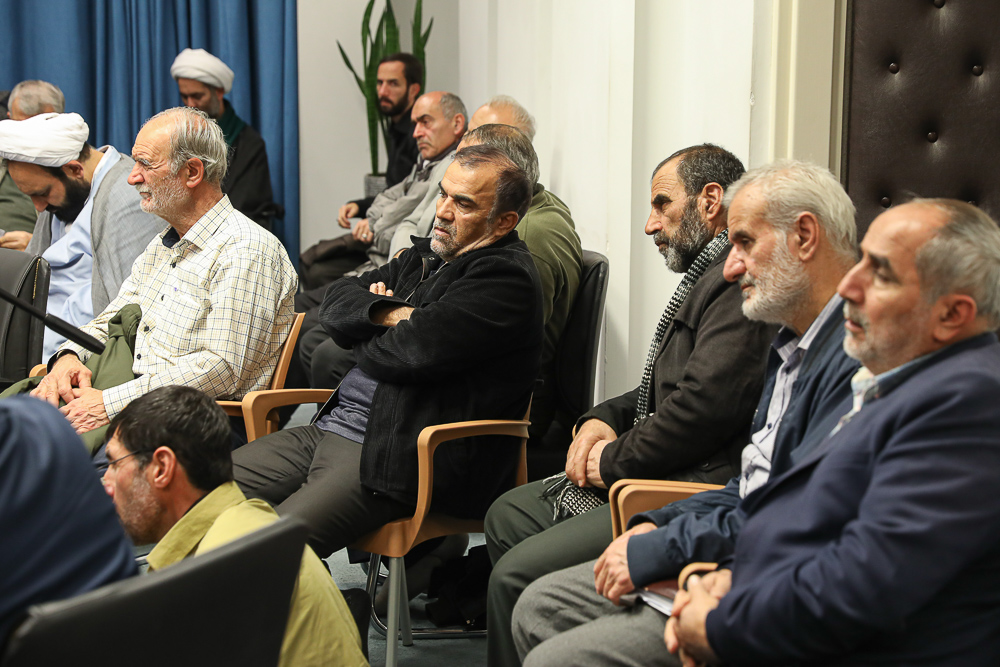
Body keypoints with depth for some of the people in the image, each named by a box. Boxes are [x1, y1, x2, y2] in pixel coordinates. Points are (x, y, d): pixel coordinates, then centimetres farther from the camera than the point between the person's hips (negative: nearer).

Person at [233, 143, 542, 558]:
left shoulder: (506, 277, -9)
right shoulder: (426, 256, 21)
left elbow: (413, 351, -20)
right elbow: (337, 303, 15)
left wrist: (364, 340, 3)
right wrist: (391, 314, -7)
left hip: (401, 457, -10)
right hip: (331, 427, 10)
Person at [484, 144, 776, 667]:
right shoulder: (711, 275, 19)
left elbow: (704, 405, -26)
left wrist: (615, 459, -12)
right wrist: (603, 420, 8)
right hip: (659, 475, 12)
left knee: (516, 575, -18)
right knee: (508, 515, 18)